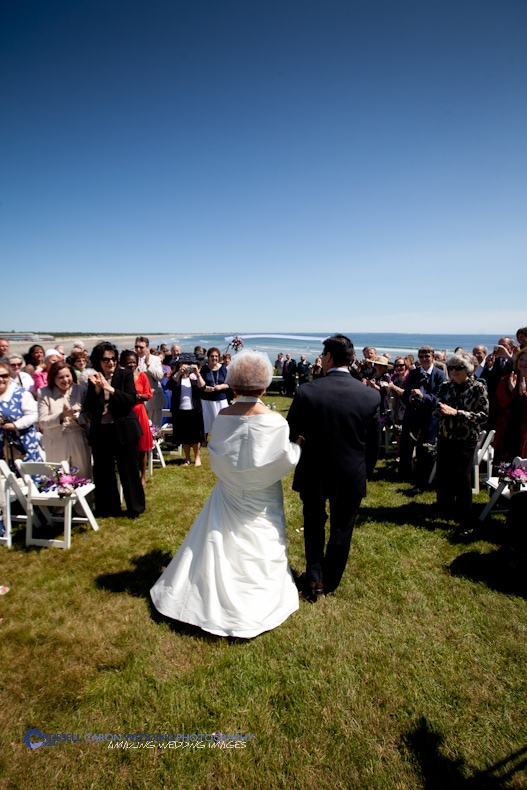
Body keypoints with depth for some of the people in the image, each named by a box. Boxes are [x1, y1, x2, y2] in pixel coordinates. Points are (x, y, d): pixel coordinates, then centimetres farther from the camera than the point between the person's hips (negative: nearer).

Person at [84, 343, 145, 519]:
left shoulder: (125, 375, -3)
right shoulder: (93, 379, 5)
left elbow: (131, 399, -14)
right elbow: (88, 407, -2)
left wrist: (110, 389, -22)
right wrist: (97, 389, -17)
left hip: (123, 430, -3)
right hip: (100, 431, 3)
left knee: (129, 470, 6)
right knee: (103, 472, 13)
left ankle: (135, 508, 21)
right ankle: (108, 508, 30)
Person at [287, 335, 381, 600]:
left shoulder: (306, 392, -18)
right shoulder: (371, 396, -12)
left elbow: (291, 435, -11)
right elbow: (374, 443, -3)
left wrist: (296, 459, 10)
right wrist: (366, 471, 13)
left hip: (313, 474, -1)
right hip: (351, 476, 2)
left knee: (314, 526, 23)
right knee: (341, 530, 20)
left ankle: (314, 578, 27)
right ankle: (330, 583, 36)